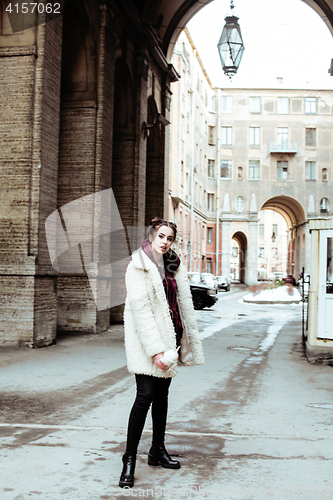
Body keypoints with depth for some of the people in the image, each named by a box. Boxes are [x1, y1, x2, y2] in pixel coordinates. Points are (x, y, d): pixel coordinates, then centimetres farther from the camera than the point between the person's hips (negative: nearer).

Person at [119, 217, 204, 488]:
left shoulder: (174, 266, 11)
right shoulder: (138, 267, -11)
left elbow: (183, 304, 17)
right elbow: (140, 309, -18)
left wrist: (187, 339, 11)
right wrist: (155, 349, -24)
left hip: (170, 335, 7)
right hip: (147, 339, -7)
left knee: (162, 394, 14)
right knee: (145, 396, -11)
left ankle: (158, 450, 27)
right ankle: (129, 460, -3)